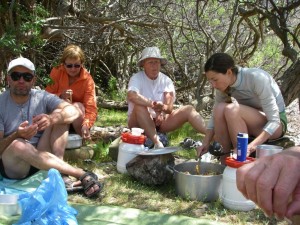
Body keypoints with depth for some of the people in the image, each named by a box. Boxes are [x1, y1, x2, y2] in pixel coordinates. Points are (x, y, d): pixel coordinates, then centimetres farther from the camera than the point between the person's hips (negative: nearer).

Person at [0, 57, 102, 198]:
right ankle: (81, 174, -32)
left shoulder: (42, 97, -1)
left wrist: (52, 119, -38)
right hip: (12, 165, -2)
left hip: (42, 157, 3)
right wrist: (17, 135, -35)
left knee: (59, 114, -12)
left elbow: (73, 111, -17)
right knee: (17, 144, -37)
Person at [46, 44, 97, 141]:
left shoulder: (87, 79, -15)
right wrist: (60, 96, -34)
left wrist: (86, 125, -44)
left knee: (78, 106, -31)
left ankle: (84, 139, -19)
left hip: (78, 117, 0)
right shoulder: (56, 72, -11)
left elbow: (91, 107, -25)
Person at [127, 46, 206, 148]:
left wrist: (163, 109, -33)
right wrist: (153, 104, -42)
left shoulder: (166, 80, 2)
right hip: (140, 123, -4)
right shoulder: (137, 78, -8)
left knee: (188, 109, -13)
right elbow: (132, 96, -32)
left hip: (160, 121, 4)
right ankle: (157, 143, -44)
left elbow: (169, 108, -10)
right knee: (140, 106, -34)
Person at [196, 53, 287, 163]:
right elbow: (215, 116, -3)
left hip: (277, 124, -6)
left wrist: (251, 147, -40)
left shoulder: (257, 78, -27)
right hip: (251, 126, 6)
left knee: (232, 109, -31)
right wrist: (205, 143, -17)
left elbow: (274, 121, -27)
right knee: (219, 109, -23)